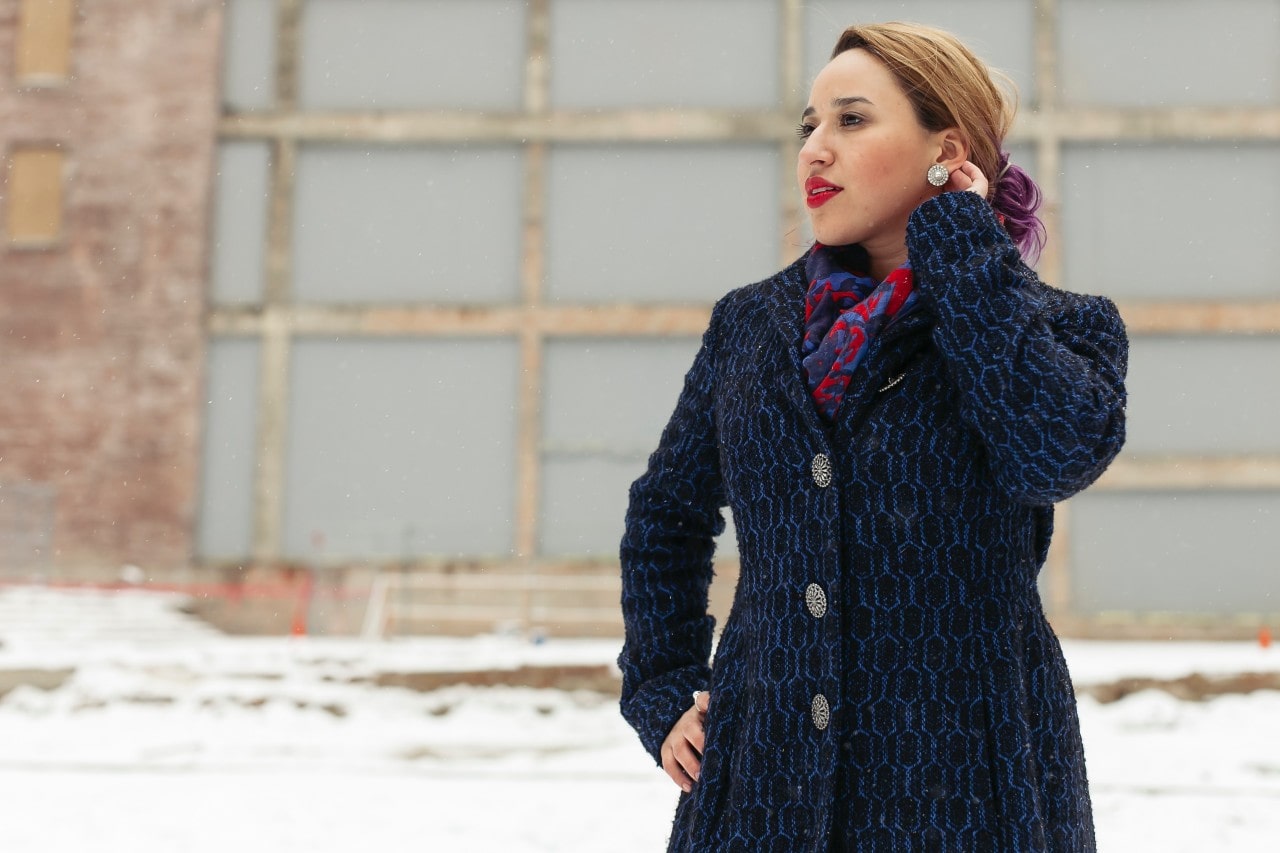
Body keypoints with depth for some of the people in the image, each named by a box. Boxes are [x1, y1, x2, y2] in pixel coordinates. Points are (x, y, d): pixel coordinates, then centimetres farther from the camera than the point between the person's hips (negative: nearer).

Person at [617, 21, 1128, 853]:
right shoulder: (750, 326, 7)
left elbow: (1062, 450, -23)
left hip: (964, 784, -2)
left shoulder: (1061, 328, -1)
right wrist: (660, 688, 8)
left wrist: (964, 254, -14)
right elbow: (666, 512, 19)